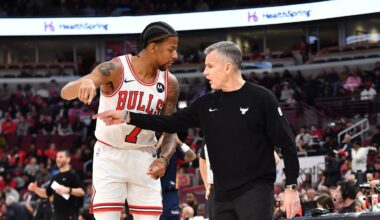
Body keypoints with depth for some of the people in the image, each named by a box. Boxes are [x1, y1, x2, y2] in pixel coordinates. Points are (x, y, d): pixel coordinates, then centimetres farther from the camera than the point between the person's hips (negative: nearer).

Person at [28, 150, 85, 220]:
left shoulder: (73, 175, -5)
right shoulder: (55, 177, 18)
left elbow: (81, 192, -15)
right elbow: (47, 193, 24)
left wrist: (68, 190, -28)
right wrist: (35, 189, 9)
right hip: (57, 214, 8)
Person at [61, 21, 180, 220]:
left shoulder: (169, 83, -5)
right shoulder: (115, 69, -18)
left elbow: (170, 131, 3)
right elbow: (65, 92, -28)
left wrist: (164, 158, -19)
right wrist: (84, 83, -53)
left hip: (144, 158, 4)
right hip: (109, 156, -4)